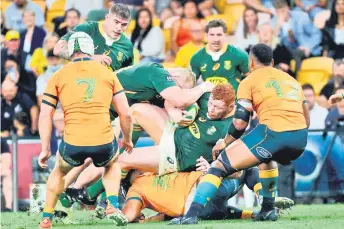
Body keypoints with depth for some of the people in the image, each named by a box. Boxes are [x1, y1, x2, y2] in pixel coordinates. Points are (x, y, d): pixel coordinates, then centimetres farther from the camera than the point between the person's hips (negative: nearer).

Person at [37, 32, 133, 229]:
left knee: (59, 171, 33)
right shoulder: (107, 73, 11)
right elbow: (125, 113, 9)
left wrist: (45, 149, 12)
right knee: (112, 164, 35)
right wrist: (127, 139, 26)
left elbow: (45, 115, 5)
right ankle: (113, 206, 15)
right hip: (104, 143, 0)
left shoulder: (59, 77, 9)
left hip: (73, 145, 0)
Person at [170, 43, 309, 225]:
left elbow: (240, 122, 2)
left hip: (273, 132, -6)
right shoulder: (292, 80, 27)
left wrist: (225, 142, 18)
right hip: (300, 137, 6)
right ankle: (268, 209, 32)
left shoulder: (249, 81, 11)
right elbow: (306, 120, 26)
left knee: (220, 165, 4)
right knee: (268, 159, 40)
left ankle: (191, 215, -10)